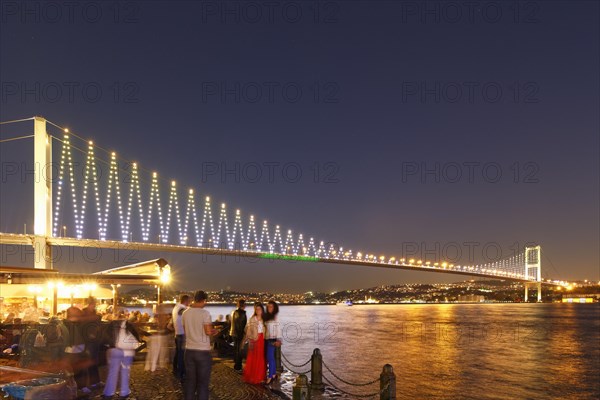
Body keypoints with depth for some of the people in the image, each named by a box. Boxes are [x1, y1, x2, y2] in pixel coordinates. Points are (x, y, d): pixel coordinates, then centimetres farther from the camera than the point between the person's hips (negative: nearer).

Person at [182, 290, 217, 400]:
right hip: (203, 351, -5)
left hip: (189, 350, 5)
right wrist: (214, 331, 4)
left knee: (189, 380, 12)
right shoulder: (205, 313, -14)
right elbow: (208, 332, -16)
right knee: (203, 382, 4)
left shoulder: (185, 313, 4)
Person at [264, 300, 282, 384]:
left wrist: (278, 340, -13)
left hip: (272, 339, -7)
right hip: (267, 339, 7)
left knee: (270, 357, -10)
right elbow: (265, 328, 13)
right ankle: (274, 374, 21)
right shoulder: (266, 316, 12)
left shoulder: (275, 317, -8)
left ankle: (270, 376, -8)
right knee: (271, 357, 12)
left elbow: (278, 329, -9)